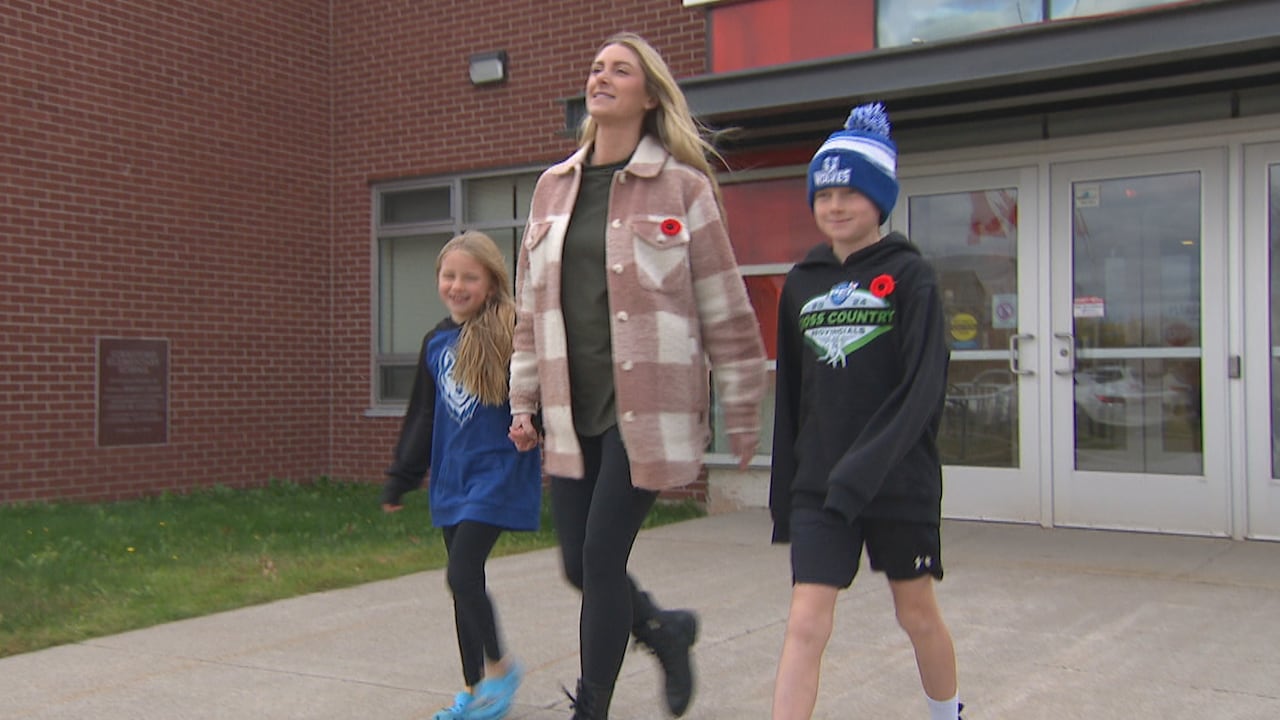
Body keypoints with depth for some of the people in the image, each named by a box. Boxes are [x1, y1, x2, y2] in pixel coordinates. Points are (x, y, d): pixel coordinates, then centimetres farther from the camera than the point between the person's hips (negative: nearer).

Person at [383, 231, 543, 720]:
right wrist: (400, 479, 18)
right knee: (463, 580, 12)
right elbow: (421, 417, 16)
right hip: (452, 478, 7)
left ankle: (499, 666, 12)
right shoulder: (436, 342, 9)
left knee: (462, 574, -12)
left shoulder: (511, 333, -11)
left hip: (498, 473, -7)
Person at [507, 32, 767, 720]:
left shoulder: (682, 186, -4)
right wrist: (524, 400, 13)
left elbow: (725, 308, -2)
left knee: (602, 554, -7)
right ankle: (665, 628, 37)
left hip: (647, 408, -5)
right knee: (579, 565, 7)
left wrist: (742, 415, -1)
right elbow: (530, 304, 15)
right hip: (572, 410, 5)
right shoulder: (553, 187, 11)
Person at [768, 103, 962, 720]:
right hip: (818, 485, 3)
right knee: (805, 621, -5)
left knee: (918, 614, 14)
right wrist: (783, 492, 11)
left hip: (899, 483, -2)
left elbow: (924, 388, -15)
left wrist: (862, 469, -24)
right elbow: (790, 396, 11)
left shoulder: (908, 275, -6)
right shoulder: (802, 283, 6)